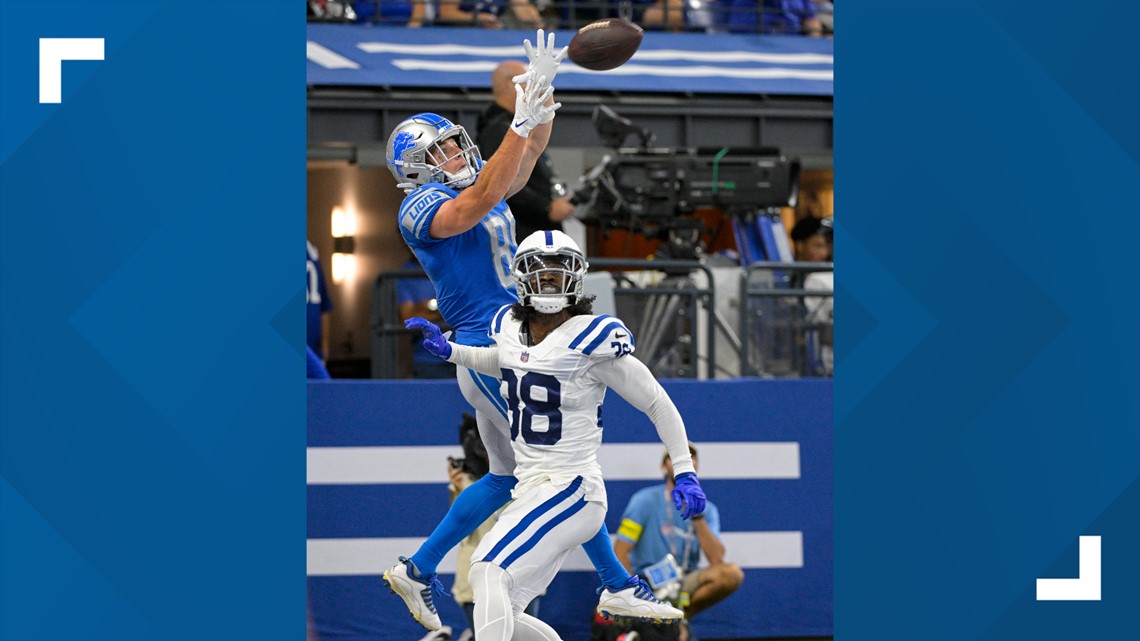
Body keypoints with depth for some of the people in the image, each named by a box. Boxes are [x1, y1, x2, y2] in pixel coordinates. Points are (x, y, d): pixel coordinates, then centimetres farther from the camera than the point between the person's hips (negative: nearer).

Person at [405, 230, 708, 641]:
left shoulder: (591, 338, -13)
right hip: (532, 491, 8)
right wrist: (449, 350, 21)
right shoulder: (510, 326, 8)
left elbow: (657, 403, -6)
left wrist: (684, 473, -11)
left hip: (570, 489, -8)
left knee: (489, 572, -27)